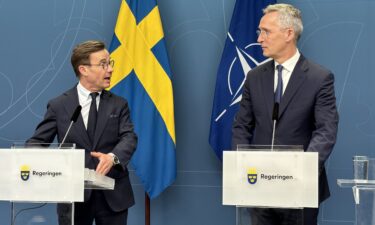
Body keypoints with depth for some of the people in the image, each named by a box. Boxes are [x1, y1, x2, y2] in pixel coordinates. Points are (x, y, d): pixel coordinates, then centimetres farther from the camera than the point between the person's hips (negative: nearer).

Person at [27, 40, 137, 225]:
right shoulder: (58, 106, 3)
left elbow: (129, 138, -5)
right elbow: (38, 141, 2)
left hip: (113, 195, 2)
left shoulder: (119, 105, 7)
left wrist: (113, 157, -28)